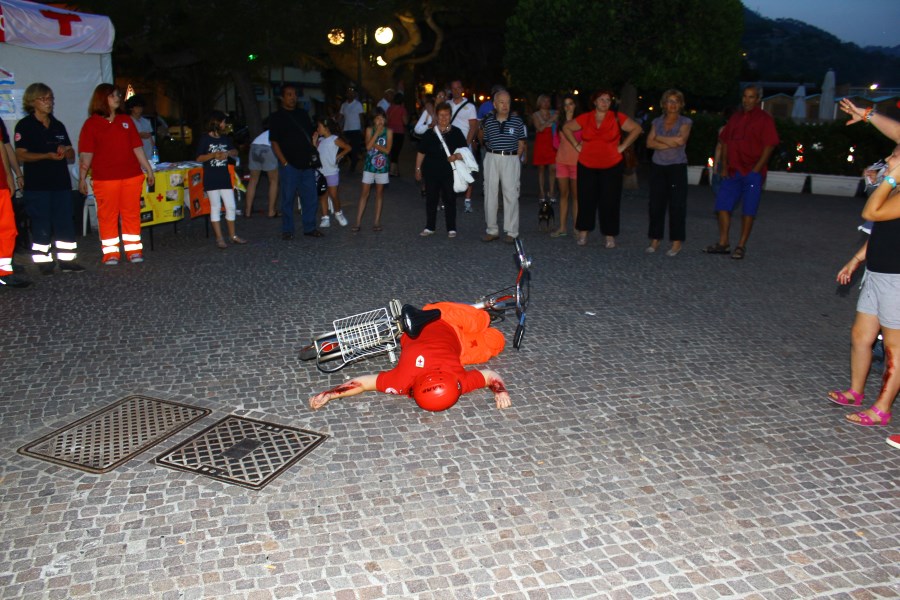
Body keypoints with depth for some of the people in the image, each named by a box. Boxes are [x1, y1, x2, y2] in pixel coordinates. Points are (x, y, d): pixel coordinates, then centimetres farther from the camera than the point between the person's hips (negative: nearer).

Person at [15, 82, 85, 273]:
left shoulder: (58, 126, 17)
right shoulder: (24, 126, 1)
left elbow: (72, 157, 17)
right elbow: (21, 155, -7)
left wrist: (66, 152, -6)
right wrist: (47, 156, -19)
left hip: (61, 182, 5)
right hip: (37, 184, -5)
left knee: (65, 222, 4)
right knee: (41, 224, -2)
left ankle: (67, 260, 9)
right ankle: (43, 261, 5)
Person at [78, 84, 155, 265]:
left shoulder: (126, 120, 11)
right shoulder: (91, 123, 2)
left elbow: (137, 148, 12)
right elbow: (86, 154, 0)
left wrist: (149, 169, 9)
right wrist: (82, 177, -4)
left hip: (132, 176, 3)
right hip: (104, 179, -3)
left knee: (132, 214, 5)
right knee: (107, 216, 2)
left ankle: (134, 250, 13)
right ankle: (110, 253, 9)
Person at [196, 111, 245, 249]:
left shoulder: (225, 138, 9)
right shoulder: (205, 139, -4)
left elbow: (235, 152, 16)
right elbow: (199, 158, -5)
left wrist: (228, 153, -6)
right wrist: (213, 155, -20)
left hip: (225, 178, 5)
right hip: (211, 179, -4)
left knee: (230, 206, 5)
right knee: (215, 207, 0)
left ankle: (232, 235, 16)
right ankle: (219, 238, 4)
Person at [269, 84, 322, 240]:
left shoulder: (303, 114, 15)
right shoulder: (276, 117, 0)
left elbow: (313, 134, 21)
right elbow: (274, 142, -4)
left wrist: (314, 153, 7)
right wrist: (284, 163, -12)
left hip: (307, 164, 5)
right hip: (290, 165, -5)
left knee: (310, 197, 6)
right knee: (288, 198, 1)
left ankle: (309, 228, 17)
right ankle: (287, 230, 10)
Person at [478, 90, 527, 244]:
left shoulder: (517, 121, 2)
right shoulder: (488, 121, 7)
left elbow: (521, 143, 6)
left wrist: (516, 158, 0)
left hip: (511, 159, -2)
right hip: (492, 159, 2)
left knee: (511, 195, -3)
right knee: (490, 194, 5)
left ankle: (511, 232, 2)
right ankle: (492, 230, 14)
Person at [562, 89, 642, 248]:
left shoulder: (617, 118, -3)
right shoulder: (585, 118, 1)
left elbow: (636, 129, 3)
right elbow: (567, 128, 13)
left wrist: (622, 146, -2)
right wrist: (577, 145, 5)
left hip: (612, 166, -1)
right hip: (587, 165, 1)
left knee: (610, 201, 1)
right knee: (586, 199, 6)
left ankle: (610, 235, 10)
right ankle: (583, 232, 17)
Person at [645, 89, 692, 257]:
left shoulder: (685, 122, 3)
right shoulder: (657, 122, 12)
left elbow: (680, 139, -15)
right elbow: (649, 143, -1)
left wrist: (659, 138, -5)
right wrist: (670, 143, -12)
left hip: (677, 167, -3)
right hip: (658, 167, 3)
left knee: (677, 205, -4)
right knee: (656, 204, 2)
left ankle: (677, 243, 1)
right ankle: (655, 240, 9)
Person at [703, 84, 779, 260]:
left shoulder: (765, 119, -2)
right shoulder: (735, 117, 14)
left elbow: (769, 145, -8)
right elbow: (725, 142, 14)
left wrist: (757, 169, -16)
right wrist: (724, 166, 4)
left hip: (752, 172, -5)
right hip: (732, 171, 6)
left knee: (748, 210, -1)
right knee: (722, 205, 2)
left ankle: (741, 246, 4)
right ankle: (723, 243, 11)